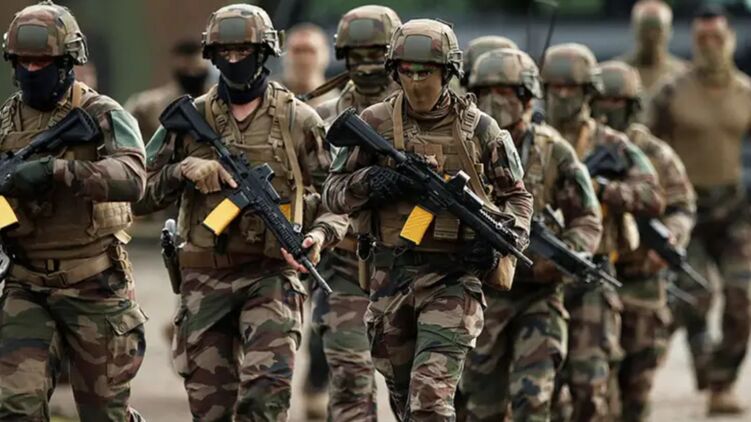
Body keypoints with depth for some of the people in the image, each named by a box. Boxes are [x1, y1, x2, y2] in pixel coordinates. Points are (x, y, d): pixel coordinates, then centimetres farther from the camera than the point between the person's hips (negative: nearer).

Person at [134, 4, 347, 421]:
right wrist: (184, 170, -12)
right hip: (205, 280, 3)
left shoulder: (299, 121, 2)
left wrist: (319, 235, -15)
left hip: (271, 278, -3)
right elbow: (141, 193, 7)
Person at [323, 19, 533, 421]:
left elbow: (516, 196, 11)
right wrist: (371, 182, -14)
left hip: (453, 278, -3)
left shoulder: (478, 128, 0)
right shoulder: (375, 123, 3)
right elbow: (333, 192, 6)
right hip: (391, 277, 3)